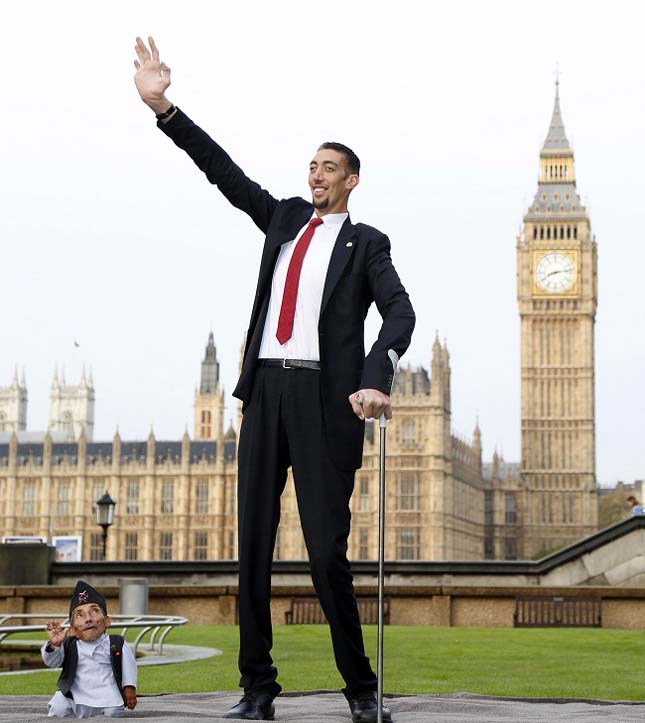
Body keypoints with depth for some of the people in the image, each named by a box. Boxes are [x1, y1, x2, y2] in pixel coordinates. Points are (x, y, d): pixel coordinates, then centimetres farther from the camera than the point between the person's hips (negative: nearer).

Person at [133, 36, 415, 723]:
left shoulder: (366, 243, 10)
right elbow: (223, 171, 14)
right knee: (253, 544, 2)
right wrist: (164, 108, 5)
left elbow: (399, 311, -4)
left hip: (325, 396, -4)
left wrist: (375, 380, -21)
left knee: (327, 550, -8)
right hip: (266, 389, 4)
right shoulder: (284, 218, 21)